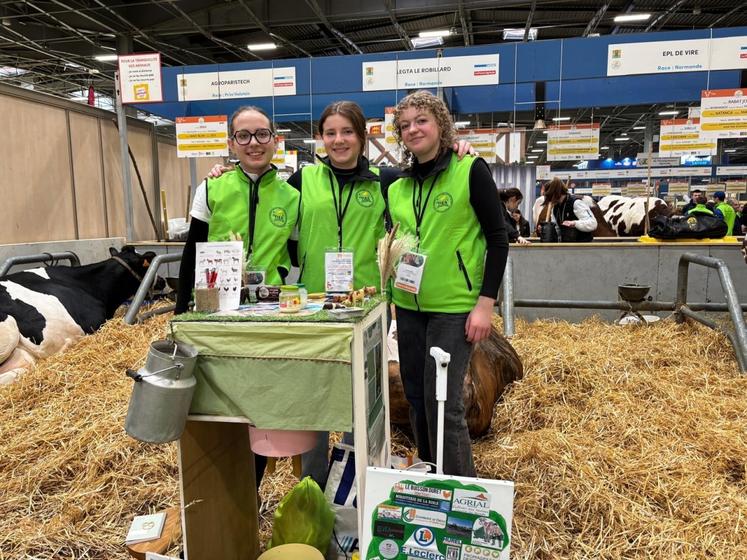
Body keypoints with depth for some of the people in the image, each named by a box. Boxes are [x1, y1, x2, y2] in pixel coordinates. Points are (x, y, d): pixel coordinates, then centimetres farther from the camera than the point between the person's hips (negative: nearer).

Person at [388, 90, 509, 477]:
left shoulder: (470, 170, -6)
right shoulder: (397, 187, 10)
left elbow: (498, 238, -8)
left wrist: (486, 302, -13)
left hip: (454, 307, -6)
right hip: (409, 306, 6)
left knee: (443, 402, -7)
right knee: (416, 398, 13)